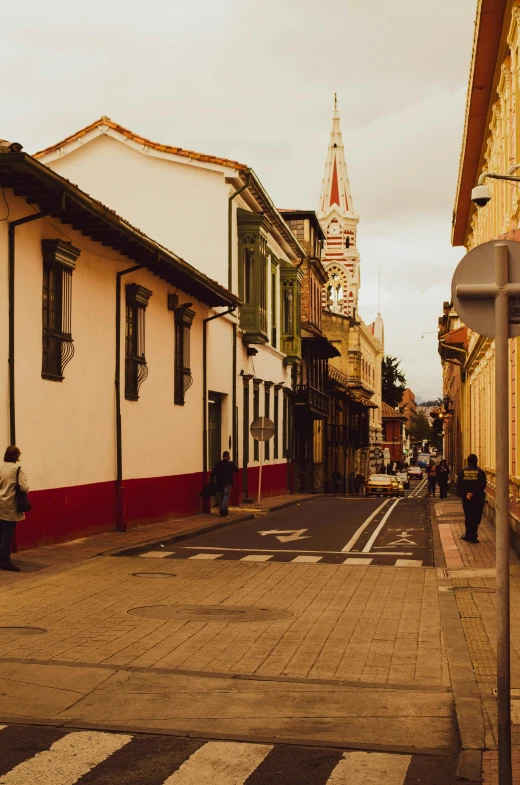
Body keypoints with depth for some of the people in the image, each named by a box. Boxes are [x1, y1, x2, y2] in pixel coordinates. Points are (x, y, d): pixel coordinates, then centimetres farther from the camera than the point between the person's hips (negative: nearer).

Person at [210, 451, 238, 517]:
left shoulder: (217, 464, 1)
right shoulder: (231, 464, -6)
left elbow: (213, 473, -3)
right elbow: (236, 471, 5)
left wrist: (211, 481, 1)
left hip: (220, 483, 4)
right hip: (228, 483, -4)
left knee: (222, 496, 19)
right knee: (226, 496, -5)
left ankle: (224, 510, 26)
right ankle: (222, 510, -23)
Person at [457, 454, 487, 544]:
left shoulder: (462, 472, 1)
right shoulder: (480, 472, -8)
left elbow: (459, 486, -6)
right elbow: (482, 485, -16)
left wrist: (465, 494, -10)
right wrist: (474, 494, -16)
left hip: (466, 499, 3)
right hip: (477, 499, -3)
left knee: (468, 517, 15)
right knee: (475, 518, 4)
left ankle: (469, 536, 20)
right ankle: (473, 537, 3)